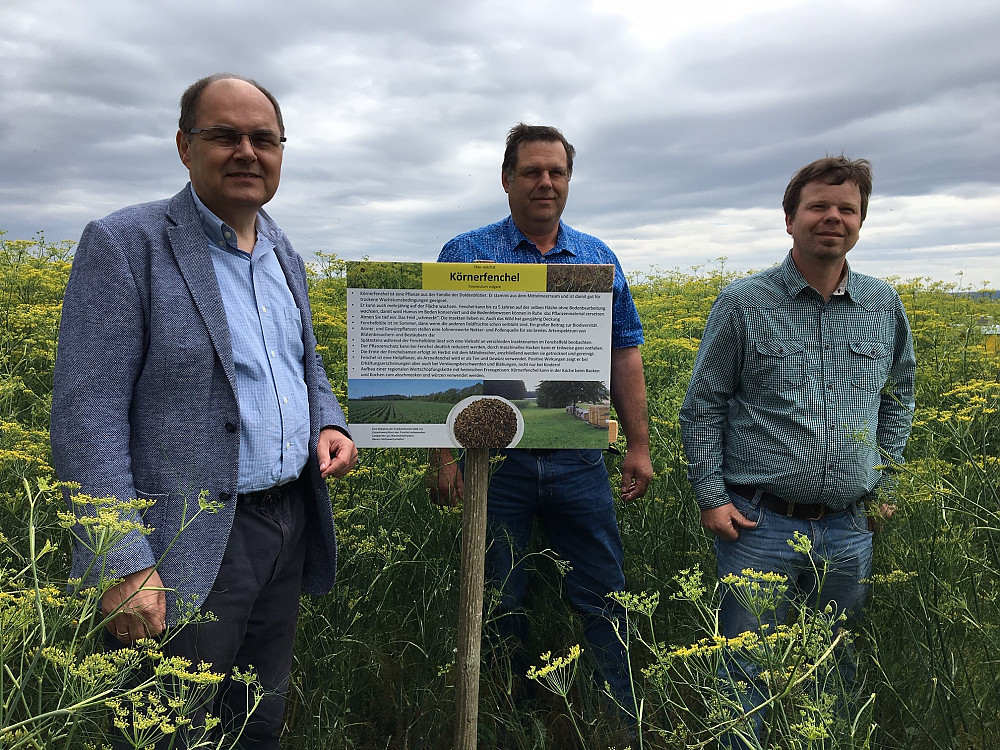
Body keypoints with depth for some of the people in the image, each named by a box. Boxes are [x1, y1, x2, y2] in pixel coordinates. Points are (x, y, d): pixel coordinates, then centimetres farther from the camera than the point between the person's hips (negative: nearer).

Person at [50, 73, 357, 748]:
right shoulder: (124, 244, -10)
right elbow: (86, 416, -15)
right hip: (190, 546, -6)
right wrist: (123, 566, -21)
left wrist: (329, 424, 1)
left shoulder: (284, 254, 11)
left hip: (291, 525, 6)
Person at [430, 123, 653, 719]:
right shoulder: (465, 254, 0)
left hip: (579, 462, 2)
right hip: (494, 459, -1)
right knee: (499, 603, 12)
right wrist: (444, 455, -9)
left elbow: (624, 358, 10)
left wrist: (639, 447, 5)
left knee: (604, 599, 9)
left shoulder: (600, 259, 9)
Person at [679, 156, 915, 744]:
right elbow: (701, 407, -2)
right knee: (747, 673, 4)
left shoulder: (885, 306, 7)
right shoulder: (743, 304, -5)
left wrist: (886, 481, 10)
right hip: (759, 524, -3)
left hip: (849, 530, 4)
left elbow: (899, 397, 20)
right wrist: (712, 497, -9)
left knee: (841, 672, 18)